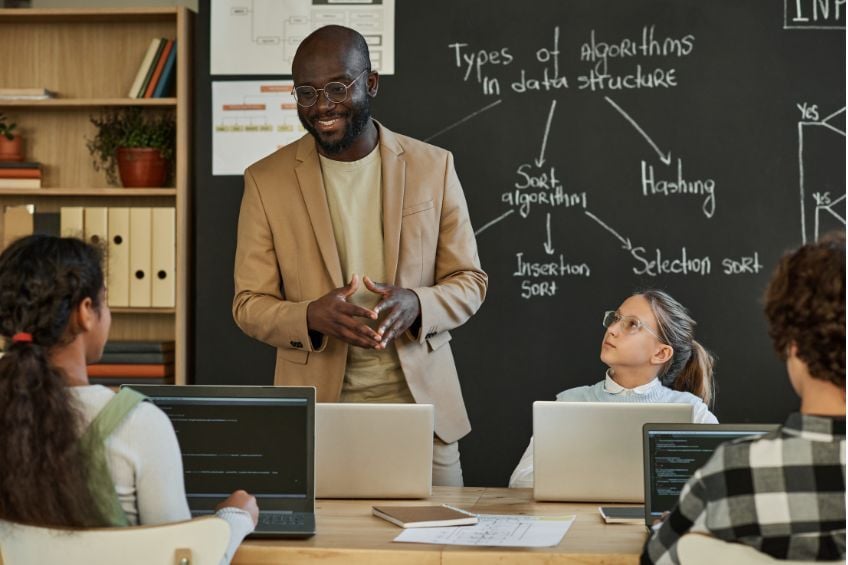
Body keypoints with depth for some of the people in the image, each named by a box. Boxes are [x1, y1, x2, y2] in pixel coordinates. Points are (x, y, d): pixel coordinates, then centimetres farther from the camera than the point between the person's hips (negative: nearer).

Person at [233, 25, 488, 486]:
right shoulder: (266, 180, 1)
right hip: (315, 413, -1)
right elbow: (249, 305, 2)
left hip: (420, 401, 1)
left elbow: (470, 282, 6)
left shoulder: (433, 167, 3)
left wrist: (416, 305, -16)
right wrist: (311, 316, -19)